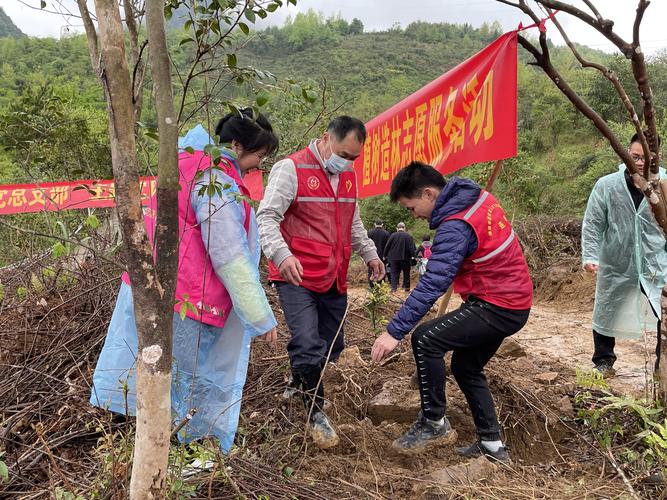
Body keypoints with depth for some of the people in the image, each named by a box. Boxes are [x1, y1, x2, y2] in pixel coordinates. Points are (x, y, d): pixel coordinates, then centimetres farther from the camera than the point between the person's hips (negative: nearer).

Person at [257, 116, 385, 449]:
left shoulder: (349, 176, 14)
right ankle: (316, 414, 5)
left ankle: (300, 384, 37)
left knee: (331, 347, 12)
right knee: (308, 346, -13)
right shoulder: (291, 168, -9)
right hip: (298, 277, -7)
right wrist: (281, 254, -31)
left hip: (335, 280, 8)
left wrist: (369, 255, 22)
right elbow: (267, 216, -16)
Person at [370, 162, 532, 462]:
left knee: (425, 339, -17)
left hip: (497, 307, -10)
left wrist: (394, 332, -30)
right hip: (514, 300, 10)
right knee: (466, 367, 18)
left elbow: (431, 285, -30)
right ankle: (492, 444, 25)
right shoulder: (479, 197, 3)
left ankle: (434, 424, -3)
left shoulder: (456, 226, -25)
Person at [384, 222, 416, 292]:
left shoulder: (393, 236, -4)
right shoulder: (408, 236, -7)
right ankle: (406, 287, 19)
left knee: (394, 273, 5)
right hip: (405, 258, 0)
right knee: (406, 273, 14)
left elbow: (387, 246, 0)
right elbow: (412, 247, -10)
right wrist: (414, 255, -1)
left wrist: (385, 255, 9)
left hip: (394, 258, 0)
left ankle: (394, 287, -5)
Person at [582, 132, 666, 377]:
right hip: (614, 266, 0)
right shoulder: (607, 185, -9)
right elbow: (592, 224, -5)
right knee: (606, 314, 15)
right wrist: (590, 256, -14)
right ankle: (604, 361, 35)